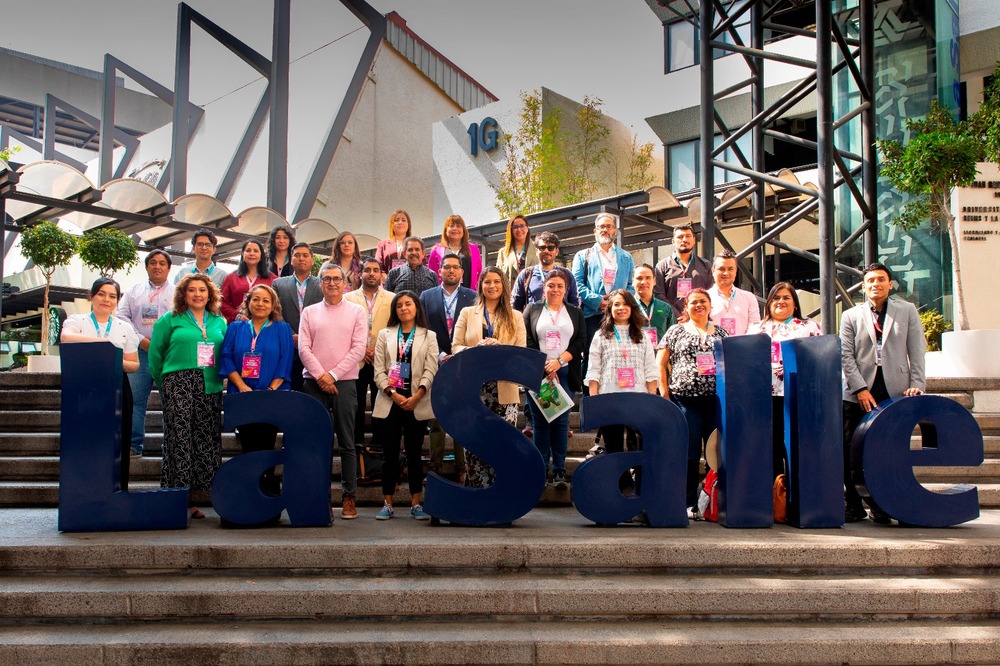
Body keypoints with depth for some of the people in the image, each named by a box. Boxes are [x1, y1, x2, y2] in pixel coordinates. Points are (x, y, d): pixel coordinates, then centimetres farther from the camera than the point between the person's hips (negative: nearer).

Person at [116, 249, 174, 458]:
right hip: (139, 352, 2)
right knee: (134, 399, -2)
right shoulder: (133, 291, 18)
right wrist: (142, 340, -5)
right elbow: (121, 316, 8)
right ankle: (134, 444, 4)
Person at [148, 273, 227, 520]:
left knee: (207, 440, 0)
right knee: (179, 438, -9)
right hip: (179, 385, -3)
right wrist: (164, 384, 6)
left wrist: (220, 381, 8)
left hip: (210, 388, 4)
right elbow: (155, 354, 7)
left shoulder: (219, 322, 16)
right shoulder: (169, 321, 7)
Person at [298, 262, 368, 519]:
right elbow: (304, 348, 2)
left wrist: (333, 375, -9)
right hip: (314, 383, 1)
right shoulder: (309, 312, 10)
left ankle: (349, 496, 7)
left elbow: (358, 349, -2)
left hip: (344, 382, -1)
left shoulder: (356, 311, 6)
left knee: (346, 442, 1)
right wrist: (320, 376, -10)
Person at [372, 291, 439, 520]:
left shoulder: (428, 336, 8)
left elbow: (430, 370, -1)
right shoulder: (385, 335, 11)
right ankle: (387, 503, 8)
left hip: (417, 403, -1)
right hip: (390, 402, 1)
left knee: (415, 453, 4)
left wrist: (416, 396, -14)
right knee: (390, 454, 2)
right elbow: (379, 370, 3)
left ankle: (416, 503, 9)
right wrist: (394, 394, -11)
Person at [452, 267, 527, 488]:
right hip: (474, 389, 0)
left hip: (504, 389, 0)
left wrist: (499, 348, -15)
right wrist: (476, 351, -15)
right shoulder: (467, 313, 13)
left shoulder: (515, 318, 13)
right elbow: (455, 347, 5)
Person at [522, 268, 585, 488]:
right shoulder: (532, 310, 9)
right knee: (540, 422, 1)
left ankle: (559, 470, 3)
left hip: (565, 373, 1)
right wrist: (545, 366, -8)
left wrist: (559, 361, -10)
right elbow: (528, 342, 1)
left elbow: (581, 341, 3)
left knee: (561, 422, -1)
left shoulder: (576, 313, 12)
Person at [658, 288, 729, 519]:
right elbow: (661, 364, 8)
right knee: (690, 453, -1)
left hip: (717, 399, 2)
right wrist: (664, 393, -2)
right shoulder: (676, 331, 10)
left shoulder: (721, 333, 15)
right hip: (686, 399, -2)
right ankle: (690, 504, 8)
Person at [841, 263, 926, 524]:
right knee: (854, 454, 0)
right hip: (859, 393, 0)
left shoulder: (908, 311, 11)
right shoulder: (851, 316, 10)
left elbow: (917, 352, 6)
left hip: (895, 391, 0)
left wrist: (917, 384, -5)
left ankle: (882, 506, 9)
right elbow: (846, 356, 1)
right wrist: (860, 388, -9)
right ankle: (855, 505, 9)